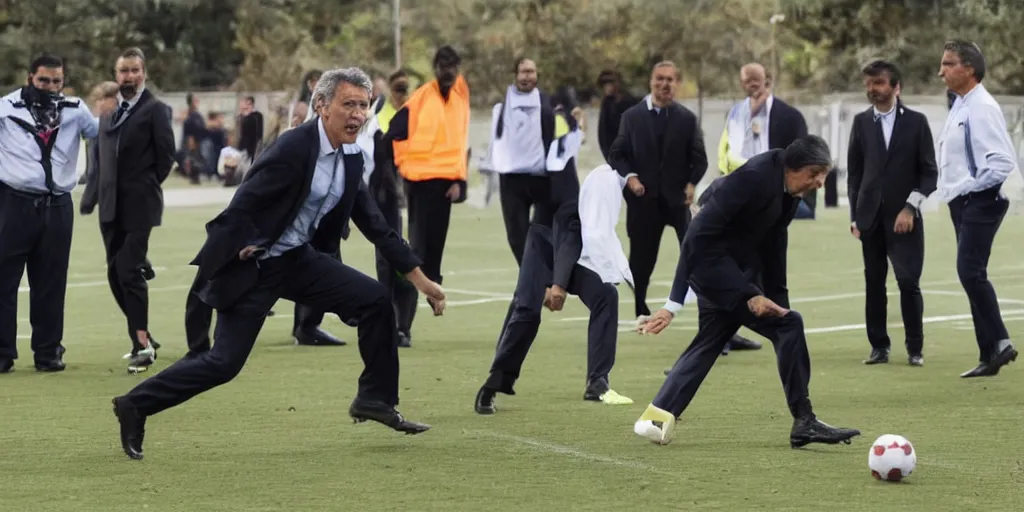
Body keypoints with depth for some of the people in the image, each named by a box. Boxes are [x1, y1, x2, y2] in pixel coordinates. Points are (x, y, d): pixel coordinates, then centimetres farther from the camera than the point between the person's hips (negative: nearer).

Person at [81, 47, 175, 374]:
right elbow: (102, 158, 16)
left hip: (139, 206, -7)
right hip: (111, 206, 7)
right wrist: (92, 196, 9)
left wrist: (148, 185, -2)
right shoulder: (109, 112, 14)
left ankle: (142, 343, -10)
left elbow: (166, 155, -7)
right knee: (116, 274, 9)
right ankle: (142, 338, 20)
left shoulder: (155, 110, -4)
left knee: (130, 271, -13)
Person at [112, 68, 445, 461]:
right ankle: (135, 406, 6)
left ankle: (376, 400, 10)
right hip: (251, 266, -8)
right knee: (224, 362, -9)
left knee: (375, 300, -2)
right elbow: (244, 203, -22)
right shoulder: (294, 148, -22)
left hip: (296, 261, 8)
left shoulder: (351, 159, 3)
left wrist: (420, 278, 8)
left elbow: (376, 226, 9)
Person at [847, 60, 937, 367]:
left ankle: (915, 349, 2)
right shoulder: (861, 122, 7)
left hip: (903, 216, -2)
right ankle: (879, 347, 10)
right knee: (874, 284, 3)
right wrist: (855, 217, 5)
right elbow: (854, 172, 10)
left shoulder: (916, 122, 2)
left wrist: (910, 207, -9)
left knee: (909, 282, -7)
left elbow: (929, 172, 1)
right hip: (871, 217, 2)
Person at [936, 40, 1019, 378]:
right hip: (962, 204, 10)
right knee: (972, 276, 10)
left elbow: (1003, 160, -23)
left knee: (970, 272, -17)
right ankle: (990, 355, 14)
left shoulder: (981, 108, -15)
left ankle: (998, 343, -10)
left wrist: (973, 186, -17)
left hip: (979, 202, -10)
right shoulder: (960, 106, 14)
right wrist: (952, 190, 11)